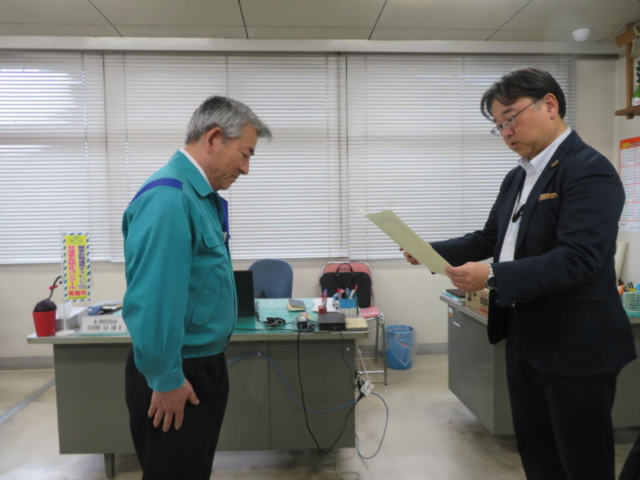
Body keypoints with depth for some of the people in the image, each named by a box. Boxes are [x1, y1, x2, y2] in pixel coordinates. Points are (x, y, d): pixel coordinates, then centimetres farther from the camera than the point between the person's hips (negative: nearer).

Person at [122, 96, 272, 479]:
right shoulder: (168, 196, -24)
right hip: (178, 377, -9)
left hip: (205, 365, 9)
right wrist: (166, 380, -20)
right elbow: (152, 299, -27)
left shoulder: (203, 195, 6)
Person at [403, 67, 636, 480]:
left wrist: (494, 276, -32)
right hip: (525, 341, 8)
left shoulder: (589, 170, -16)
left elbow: (578, 259, -26)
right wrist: (431, 253, 0)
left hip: (575, 346, -8)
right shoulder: (517, 178, 11)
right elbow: (489, 240, 14)